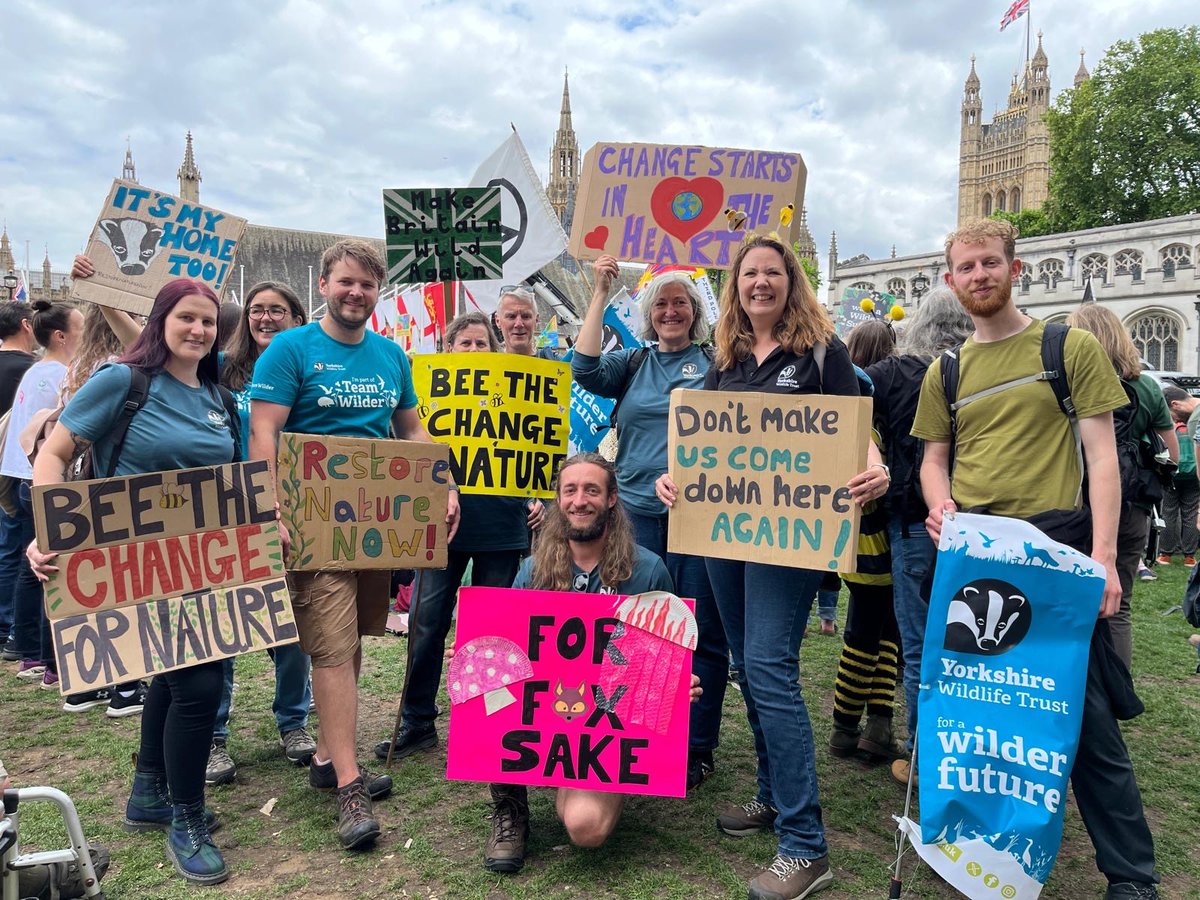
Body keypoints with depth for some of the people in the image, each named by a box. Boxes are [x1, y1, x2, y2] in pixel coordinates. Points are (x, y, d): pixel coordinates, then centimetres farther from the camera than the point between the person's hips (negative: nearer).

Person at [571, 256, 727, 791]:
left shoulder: (715, 363, 5)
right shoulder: (633, 363, 12)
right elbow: (585, 370, -5)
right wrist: (600, 293, -4)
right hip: (638, 511, 3)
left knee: (702, 632, 2)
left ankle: (697, 748, 16)